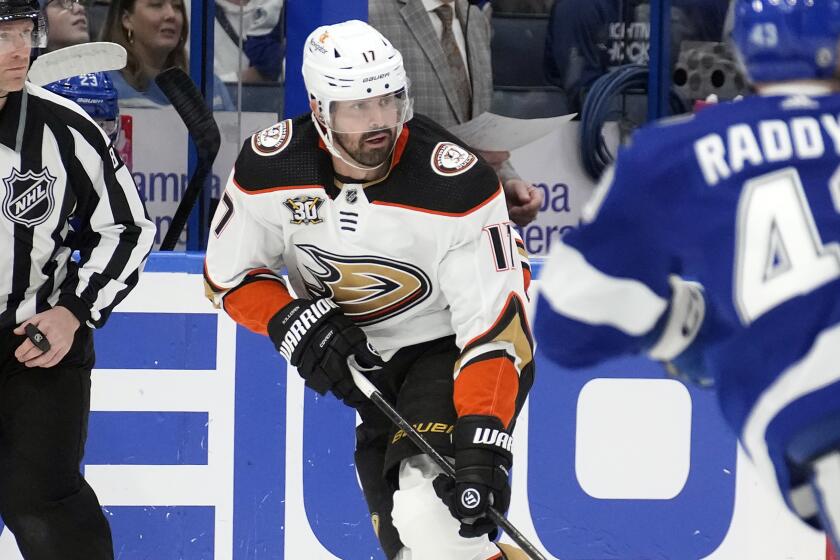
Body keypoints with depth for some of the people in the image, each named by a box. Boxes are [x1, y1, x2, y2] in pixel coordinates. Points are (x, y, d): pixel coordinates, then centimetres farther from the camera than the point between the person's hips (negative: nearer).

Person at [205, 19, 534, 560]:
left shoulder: (457, 185, -29)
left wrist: (483, 444, -40)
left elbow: (495, 325, -29)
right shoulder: (269, 168, -17)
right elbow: (231, 275, 0)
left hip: (452, 352, -5)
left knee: (430, 509, -29)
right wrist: (295, 323, -20)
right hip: (363, 361, 5)